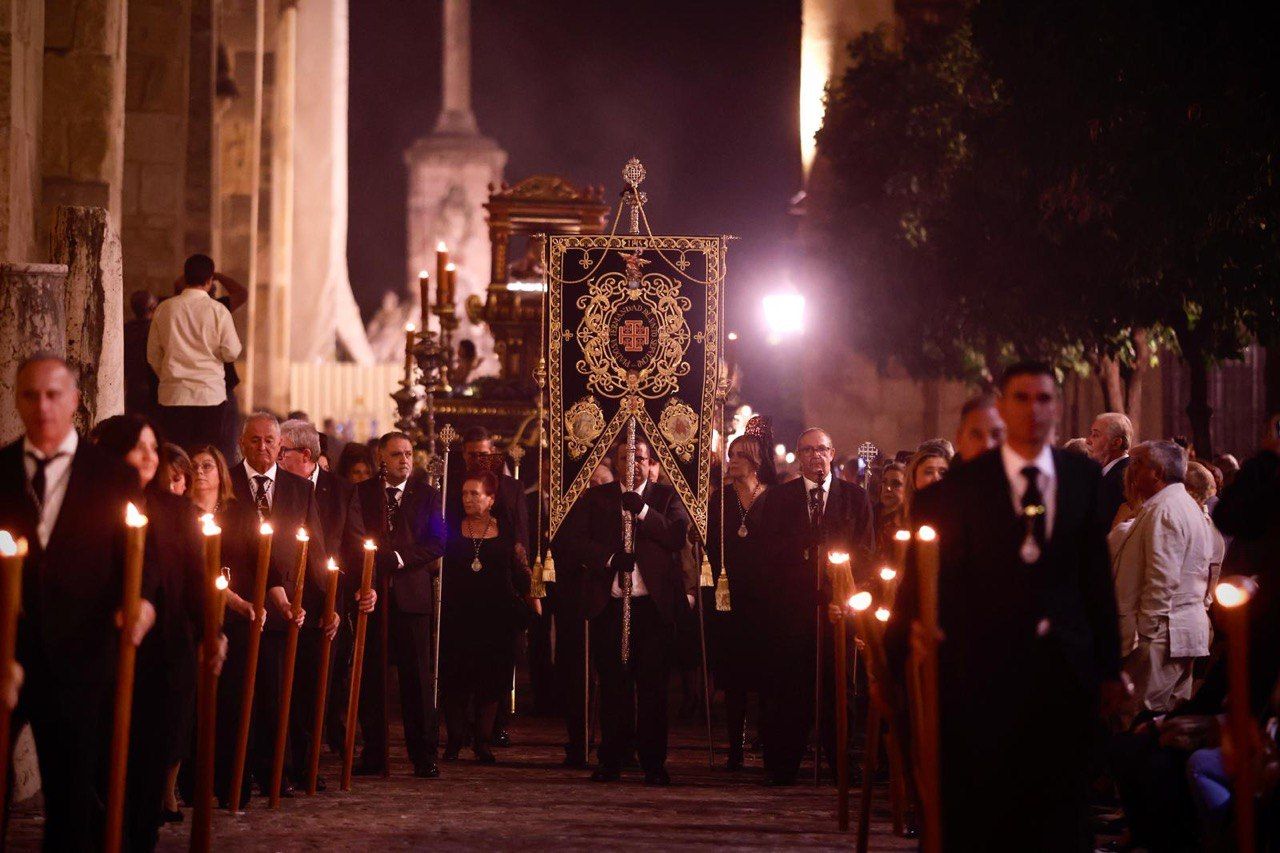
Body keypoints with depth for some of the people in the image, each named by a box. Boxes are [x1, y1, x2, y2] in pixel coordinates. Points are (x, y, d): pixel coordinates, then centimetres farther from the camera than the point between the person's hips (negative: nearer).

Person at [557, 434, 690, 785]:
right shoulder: (595, 497, 12)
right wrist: (609, 557, -12)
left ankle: (653, 763, 3)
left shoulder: (666, 497, 10)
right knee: (613, 686, 4)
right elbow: (569, 538, 0)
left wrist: (642, 510, -16)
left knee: (653, 685, -1)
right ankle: (611, 760, 10)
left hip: (654, 605, -1)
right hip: (609, 604, 1)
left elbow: (679, 534, -7)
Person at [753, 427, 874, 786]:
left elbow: (866, 553, 7)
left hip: (837, 605, 0)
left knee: (837, 686, 0)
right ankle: (782, 766, 3)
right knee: (788, 687, -2)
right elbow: (765, 549, 5)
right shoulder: (778, 497, 11)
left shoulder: (855, 497, 11)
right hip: (791, 606, 0)